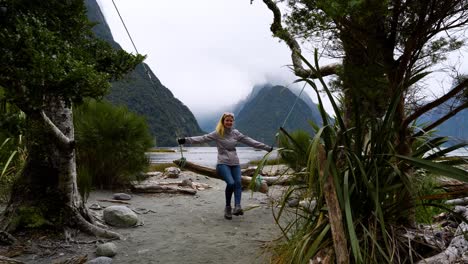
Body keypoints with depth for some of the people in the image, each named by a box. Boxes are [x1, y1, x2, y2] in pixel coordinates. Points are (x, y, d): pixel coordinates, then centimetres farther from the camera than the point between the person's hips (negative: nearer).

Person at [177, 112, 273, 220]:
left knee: (238, 183, -16)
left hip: (235, 163, 4)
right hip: (223, 163, -4)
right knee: (230, 183, -22)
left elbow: (250, 141, 13)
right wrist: (186, 140, -18)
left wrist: (267, 147, 13)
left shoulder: (236, 133, 11)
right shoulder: (217, 134, 0)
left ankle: (237, 207, -21)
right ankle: (228, 207, -4)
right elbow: (202, 139, -7)